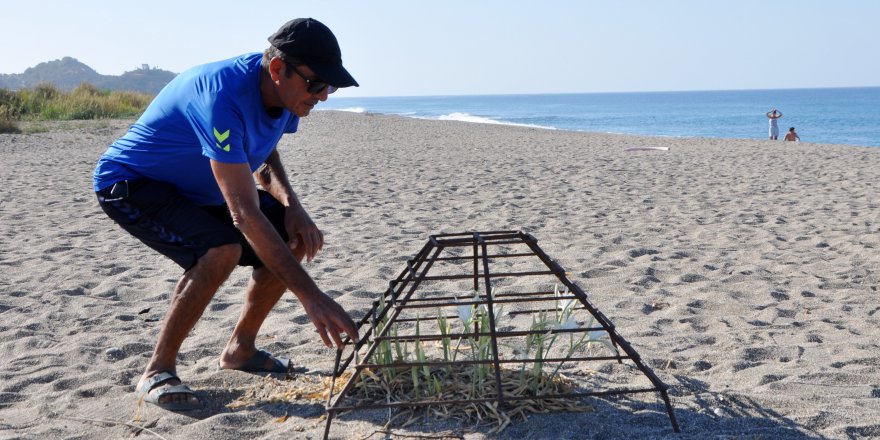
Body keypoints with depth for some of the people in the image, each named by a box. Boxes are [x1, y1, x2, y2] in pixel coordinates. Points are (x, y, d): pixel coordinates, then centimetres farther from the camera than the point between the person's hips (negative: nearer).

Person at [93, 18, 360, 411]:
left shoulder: (285, 91, -10)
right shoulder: (222, 97, -37)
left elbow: (264, 157, 10)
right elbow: (245, 214, -41)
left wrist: (291, 205, -12)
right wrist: (311, 297, -41)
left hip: (195, 187, 9)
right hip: (129, 183, -8)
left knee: (295, 236, -3)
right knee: (220, 250, -33)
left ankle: (240, 348, 12)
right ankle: (157, 372, -15)